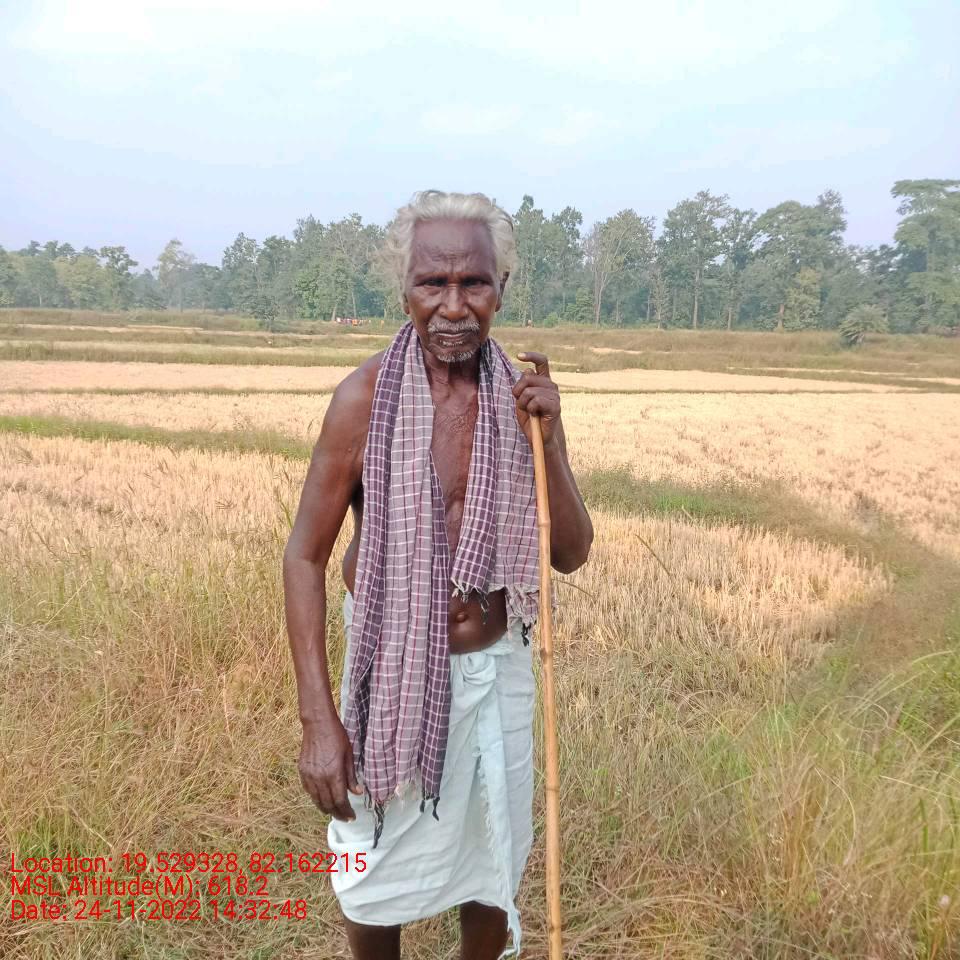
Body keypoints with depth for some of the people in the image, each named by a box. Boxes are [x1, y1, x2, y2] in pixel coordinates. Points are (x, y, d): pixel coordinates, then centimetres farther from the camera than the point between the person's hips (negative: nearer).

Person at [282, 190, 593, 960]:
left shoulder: (522, 396, -7)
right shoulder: (365, 398, -17)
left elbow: (572, 555, -4)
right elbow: (305, 557, -11)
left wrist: (548, 439, -21)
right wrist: (319, 719, -14)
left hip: (497, 668, 3)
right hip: (393, 670, -2)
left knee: (491, 868, 21)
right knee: (375, 873, 18)